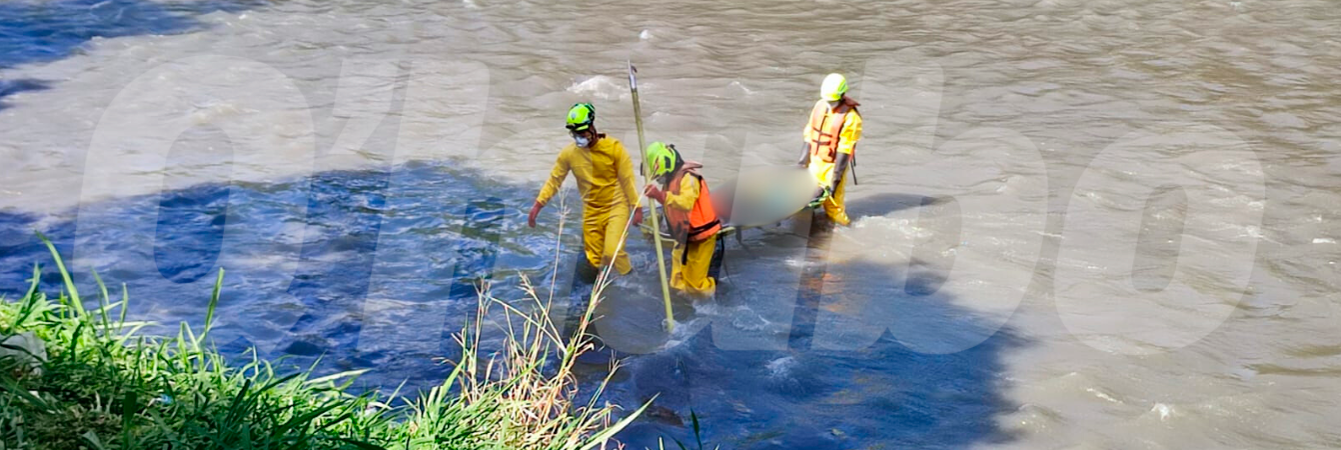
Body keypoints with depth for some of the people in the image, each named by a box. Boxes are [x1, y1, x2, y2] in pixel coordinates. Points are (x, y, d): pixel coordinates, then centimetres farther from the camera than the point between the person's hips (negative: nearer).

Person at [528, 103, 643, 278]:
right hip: (591, 211, 4)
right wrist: (538, 204, -7)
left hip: (616, 207, -3)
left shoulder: (614, 147, -15)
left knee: (612, 253, -21)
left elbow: (627, 179, -10)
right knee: (595, 261, 6)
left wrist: (636, 208, -9)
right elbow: (554, 180, 0)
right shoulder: (568, 153, -9)